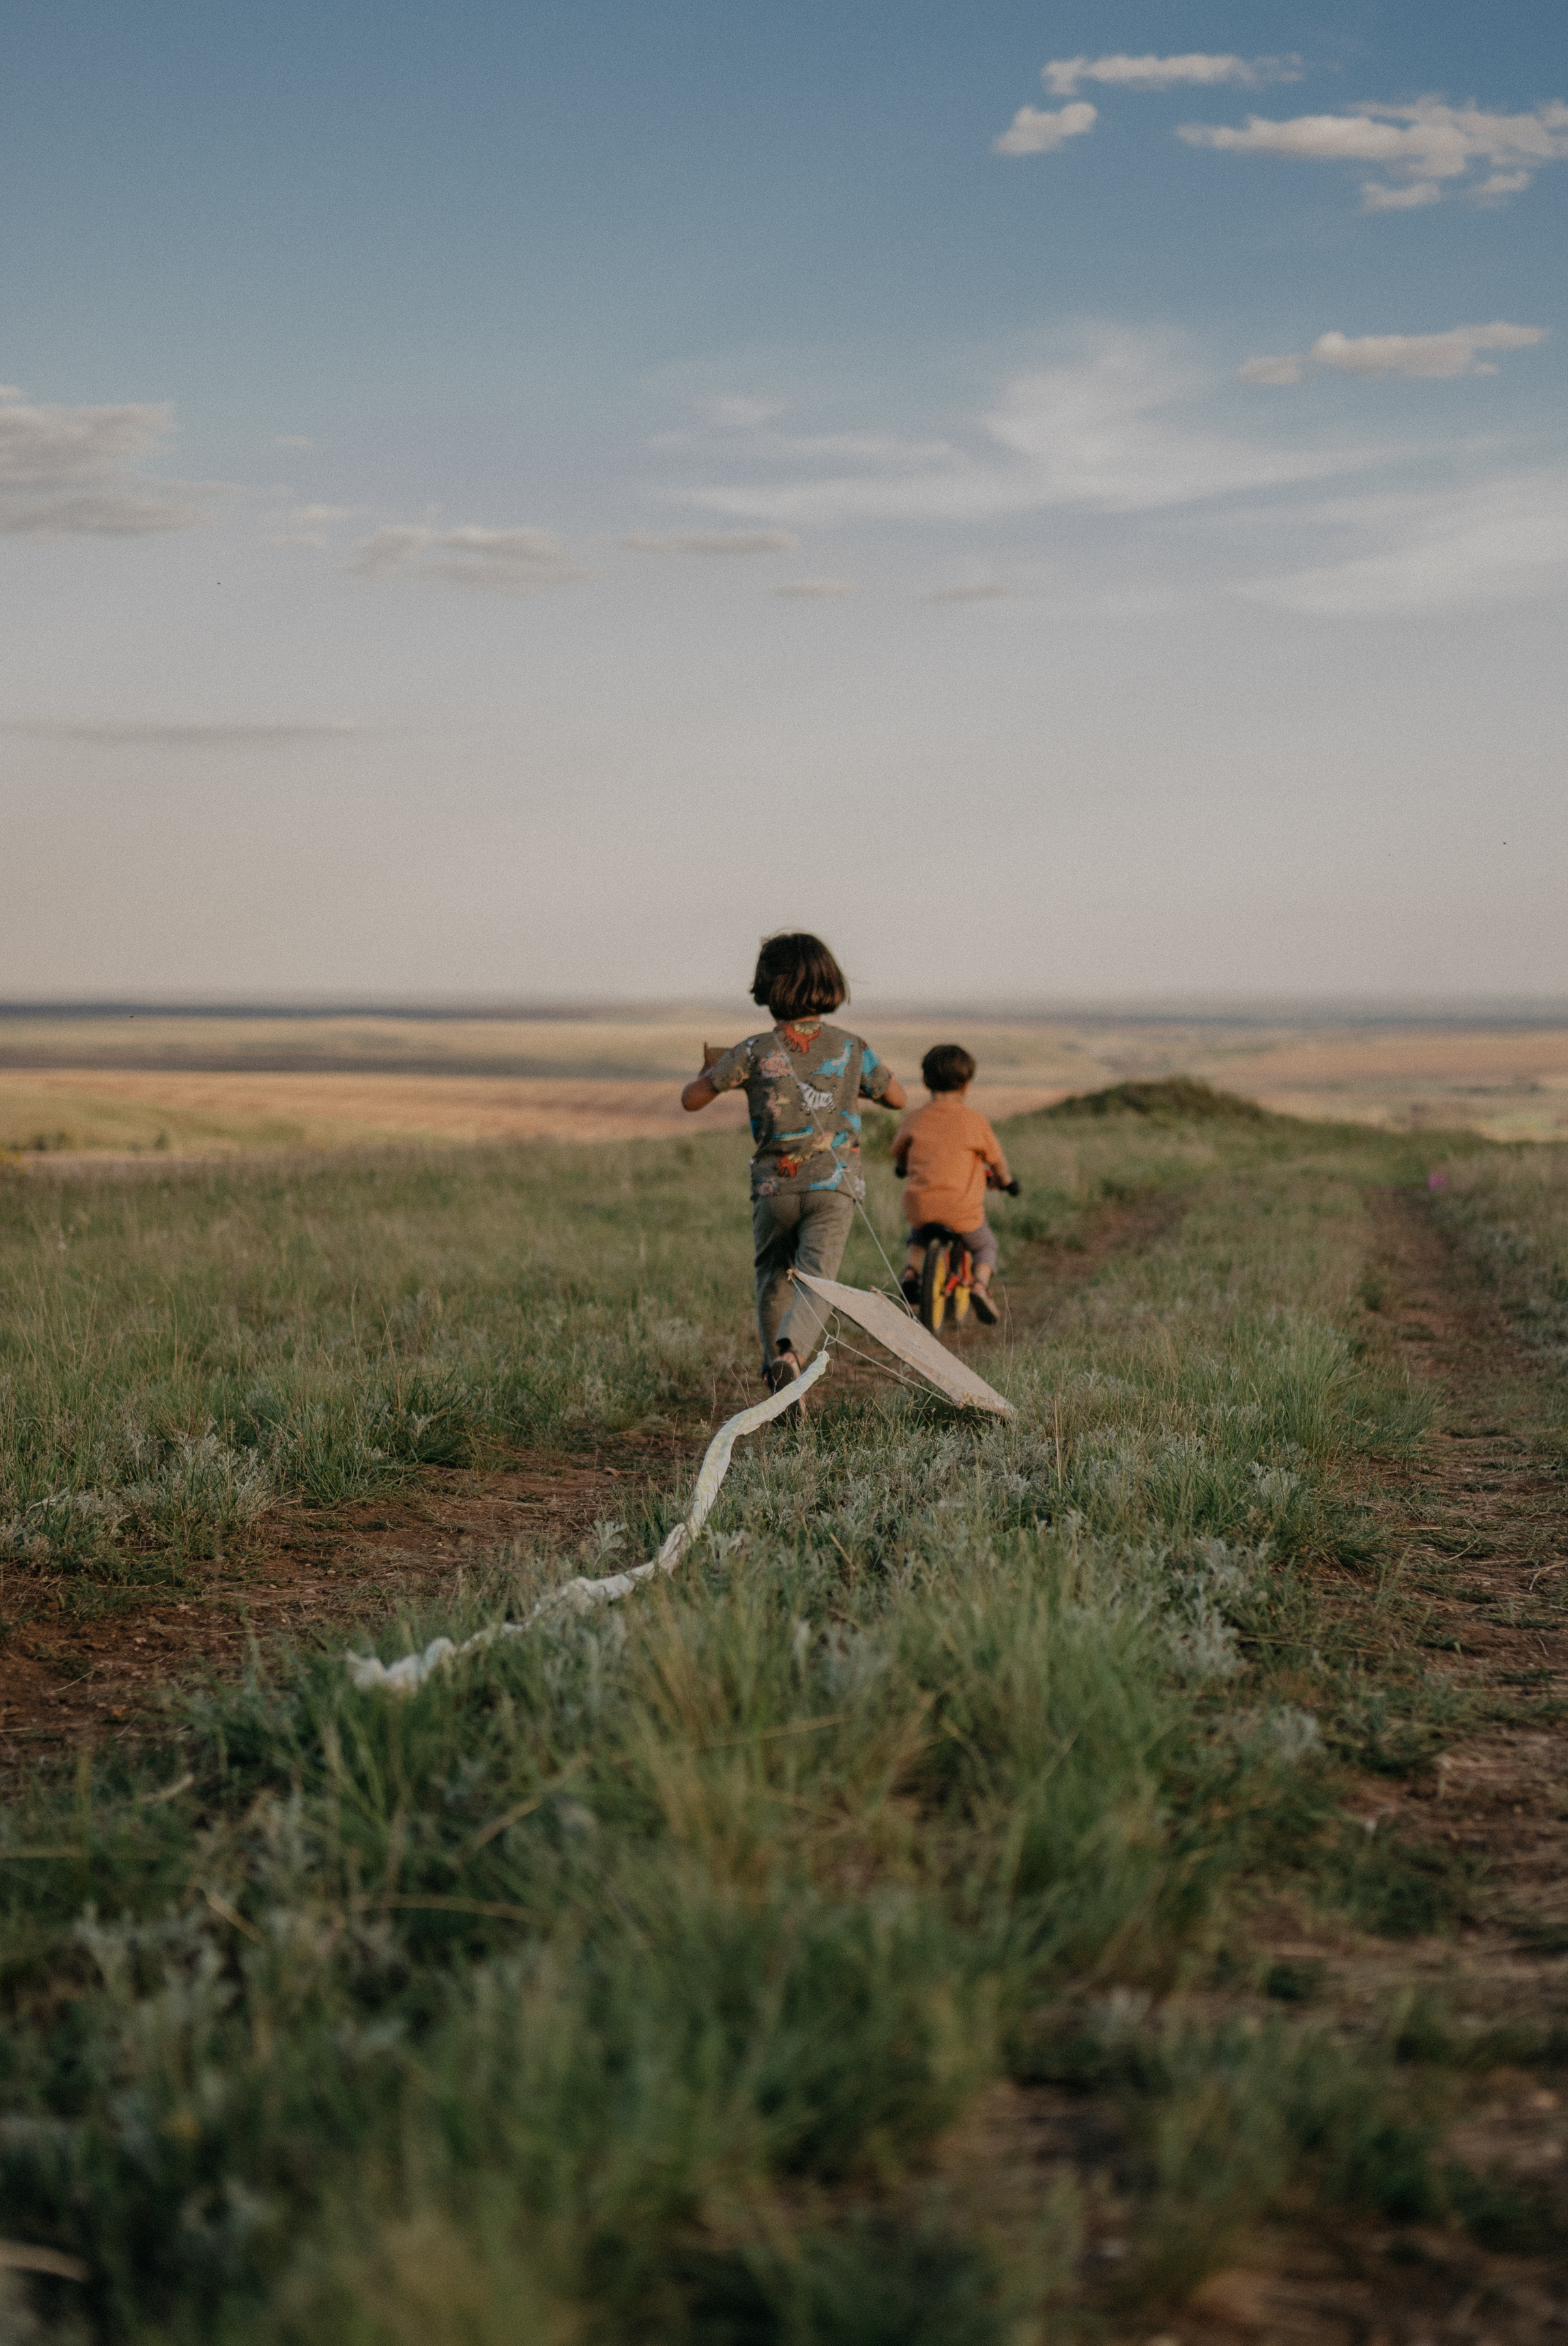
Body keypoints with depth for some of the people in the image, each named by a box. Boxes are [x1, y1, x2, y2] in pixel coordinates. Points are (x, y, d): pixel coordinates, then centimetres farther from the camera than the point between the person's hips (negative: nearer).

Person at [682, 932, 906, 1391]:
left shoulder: (755, 1052, -6)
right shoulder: (852, 1050, 0)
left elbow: (690, 1100, 1)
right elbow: (897, 1098, 17)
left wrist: (710, 1070, 22)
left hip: (774, 1185, 0)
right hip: (833, 1184, 0)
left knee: (774, 1278, 22)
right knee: (816, 1284, -8)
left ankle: (776, 1361, 34)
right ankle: (791, 1354, -36)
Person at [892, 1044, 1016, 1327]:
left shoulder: (915, 1120, 4)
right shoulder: (973, 1120, -3)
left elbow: (897, 1151, 21)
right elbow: (995, 1157, 9)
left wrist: (902, 1167, 46)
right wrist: (1004, 1180, 31)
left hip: (920, 1205, 3)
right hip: (962, 1209, -3)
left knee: (919, 1233, 37)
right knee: (984, 1245, 23)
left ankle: (911, 1269, 12)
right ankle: (981, 1283, -5)